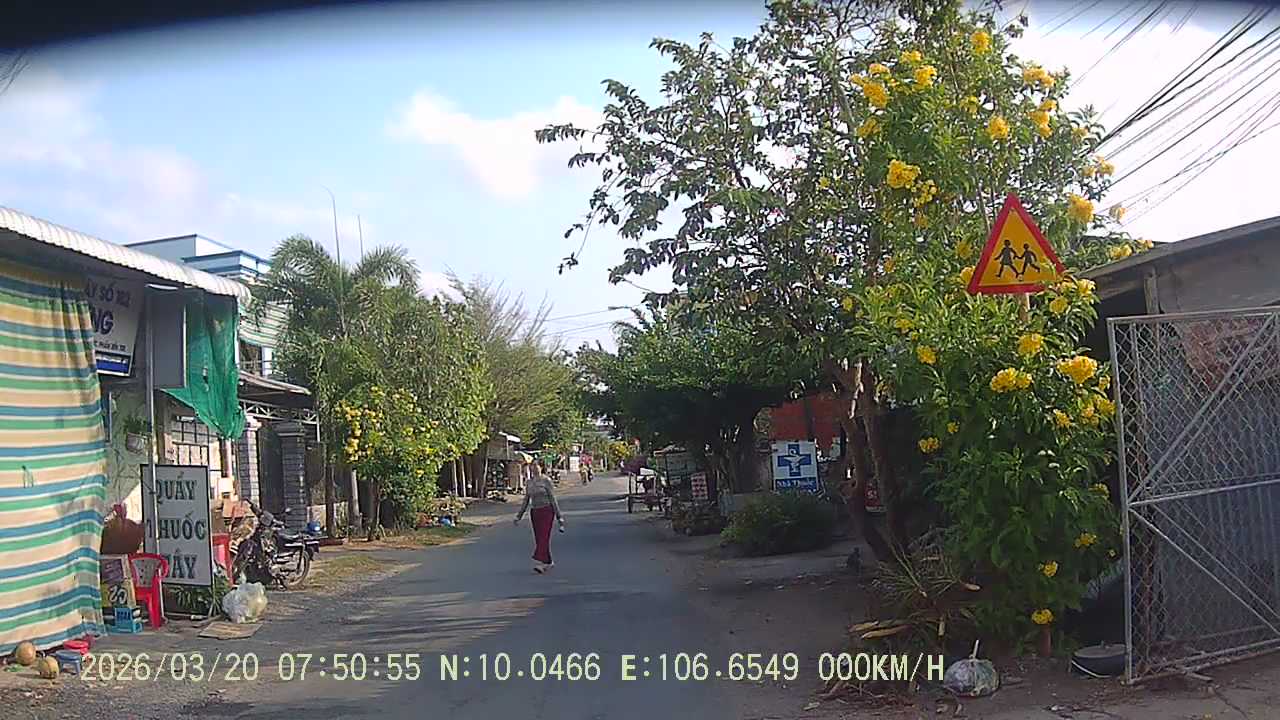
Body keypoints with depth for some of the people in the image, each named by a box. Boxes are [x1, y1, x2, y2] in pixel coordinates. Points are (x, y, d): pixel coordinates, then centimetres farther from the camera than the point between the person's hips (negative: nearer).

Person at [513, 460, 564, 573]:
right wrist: (518, 516, 10)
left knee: (543, 538, -14)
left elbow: (553, 498, -8)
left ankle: (540, 564, -21)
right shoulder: (529, 482, 10)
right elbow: (526, 500, 14)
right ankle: (549, 562, 24)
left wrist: (559, 516, -10)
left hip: (547, 511, -6)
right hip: (534, 512, 6)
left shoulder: (547, 480, -8)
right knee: (538, 539, 8)